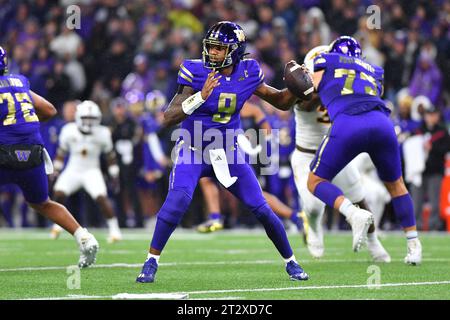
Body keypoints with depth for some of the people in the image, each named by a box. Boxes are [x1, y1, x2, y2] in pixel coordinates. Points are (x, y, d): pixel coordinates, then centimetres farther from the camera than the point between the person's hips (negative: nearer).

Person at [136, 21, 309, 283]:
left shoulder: (247, 75, -7)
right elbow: (169, 118, -23)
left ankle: (291, 262, 21)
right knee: (178, 200, -27)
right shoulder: (197, 73, -17)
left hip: (228, 153, 3)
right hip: (193, 152, -3)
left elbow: (282, 102, 8)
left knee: (262, 209, 1)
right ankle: (151, 262, -14)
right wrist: (201, 96, -35)